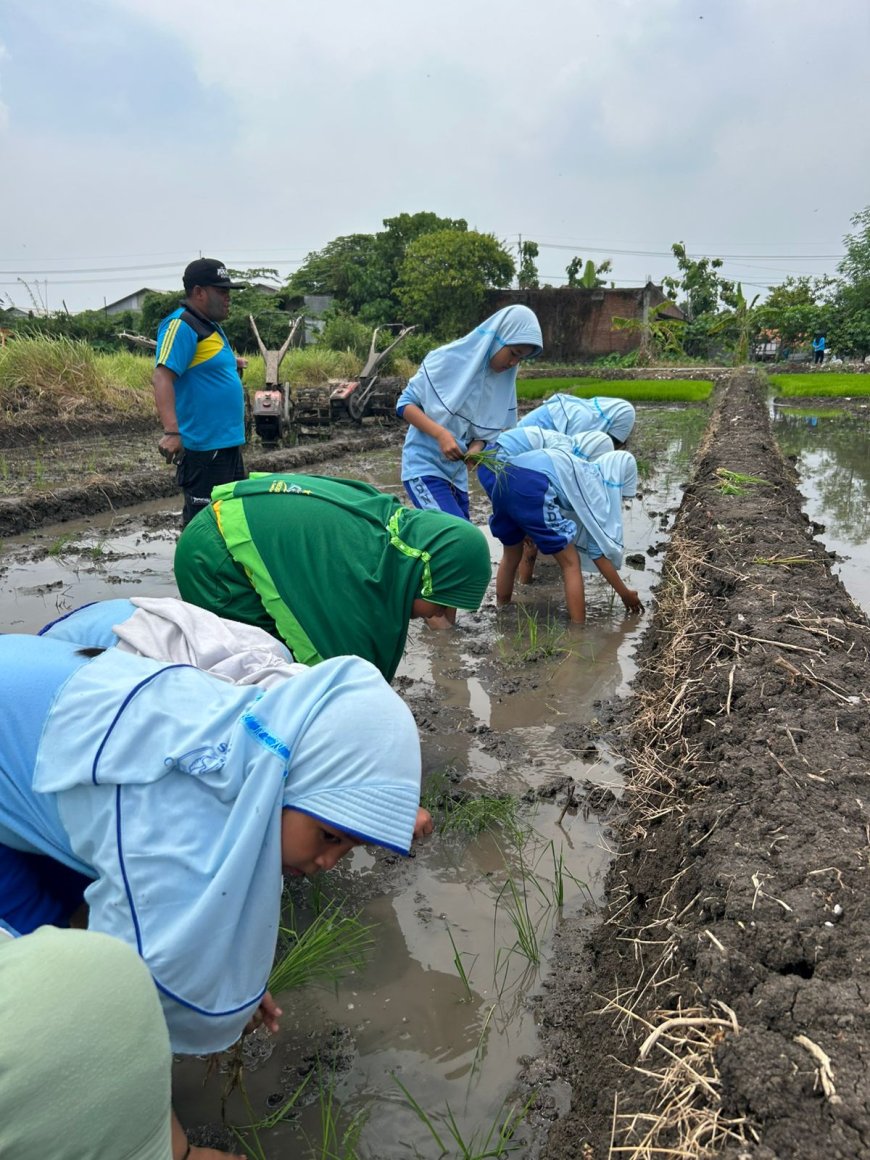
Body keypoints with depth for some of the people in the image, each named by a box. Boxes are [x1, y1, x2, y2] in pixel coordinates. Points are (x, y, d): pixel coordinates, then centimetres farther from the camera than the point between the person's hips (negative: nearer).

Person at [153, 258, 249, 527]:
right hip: (203, 445, -10)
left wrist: (231, 364, 16)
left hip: (227, 442, 10)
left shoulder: (210, 325, 15)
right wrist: (171, 431, -36)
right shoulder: (181, 326, -14)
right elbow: (161, 377, -26)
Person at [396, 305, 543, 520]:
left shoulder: (504, 381, 2)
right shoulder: (448, 359, -14)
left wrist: (476, 448, -14)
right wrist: (440, 433, -24)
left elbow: (487, 430, 9)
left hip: (457, 471, 7)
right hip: (424, 465, -6)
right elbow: (405, 403, -10)